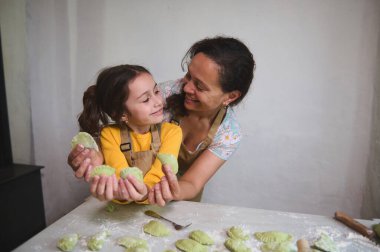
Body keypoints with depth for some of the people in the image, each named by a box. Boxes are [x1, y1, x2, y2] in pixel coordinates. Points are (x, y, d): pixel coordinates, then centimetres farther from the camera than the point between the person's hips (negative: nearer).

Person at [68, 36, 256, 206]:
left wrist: (174, 192, -47)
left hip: (180, 205, 0)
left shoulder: (230, 134, -20)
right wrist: (98, 154, -40)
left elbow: (191, 185, -25)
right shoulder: (168, 92, -23)